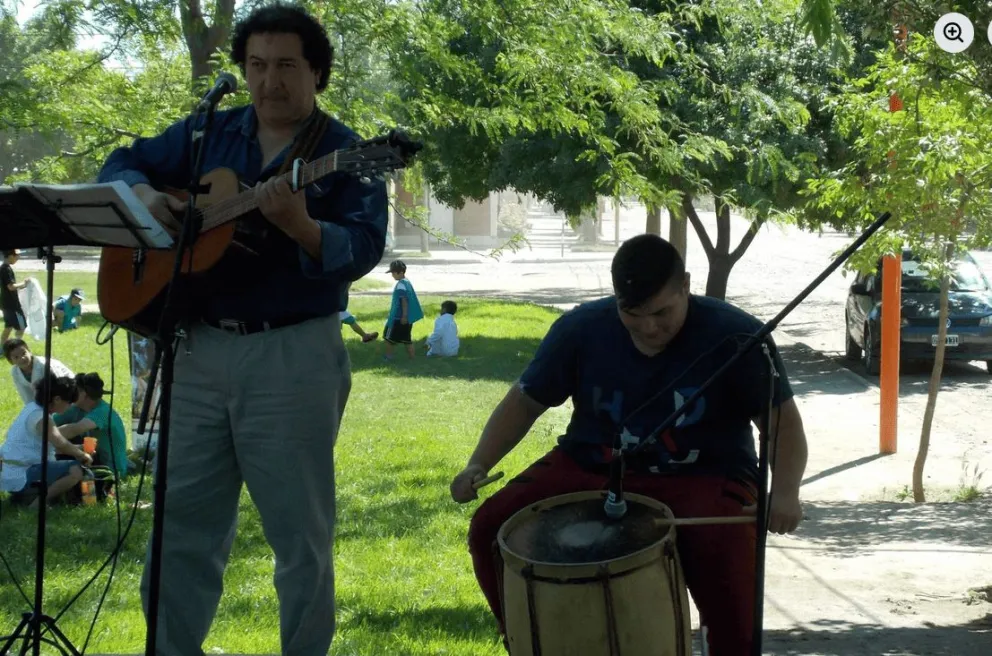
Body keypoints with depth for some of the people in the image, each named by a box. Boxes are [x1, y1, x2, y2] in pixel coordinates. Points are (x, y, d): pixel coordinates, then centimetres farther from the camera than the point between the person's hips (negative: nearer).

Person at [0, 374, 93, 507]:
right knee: (76, 470, -22)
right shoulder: (39, 417, -18)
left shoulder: (32, 408, 12)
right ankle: (37, 505, -14)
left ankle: (22, 495, 15)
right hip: (21, 475, -10)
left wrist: (78, 450, 14)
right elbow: (61, 444, -31)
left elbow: (53, 443, 22)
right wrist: (82, 455, -14)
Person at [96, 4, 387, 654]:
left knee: (300, 532, 1)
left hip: (294, 356, -4)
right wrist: (143, 194, -7)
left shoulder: (345, 154, -3)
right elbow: (123, 163, 16)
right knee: (182, 522, 9)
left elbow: (363, 249, -15)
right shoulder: (208, 134, 11)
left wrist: (300, 226, -34)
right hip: (202, 349, 5)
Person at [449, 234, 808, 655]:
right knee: (492, 527, -16)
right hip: (591, 470, 4)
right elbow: (525, 400, 6)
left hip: (702, 478, -3)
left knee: (722, 557, -37)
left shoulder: (735, 337, -13)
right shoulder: (582, 328, -5)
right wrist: (479, 465, -10)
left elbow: (784, 422, -9)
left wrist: (784, 493, -29)